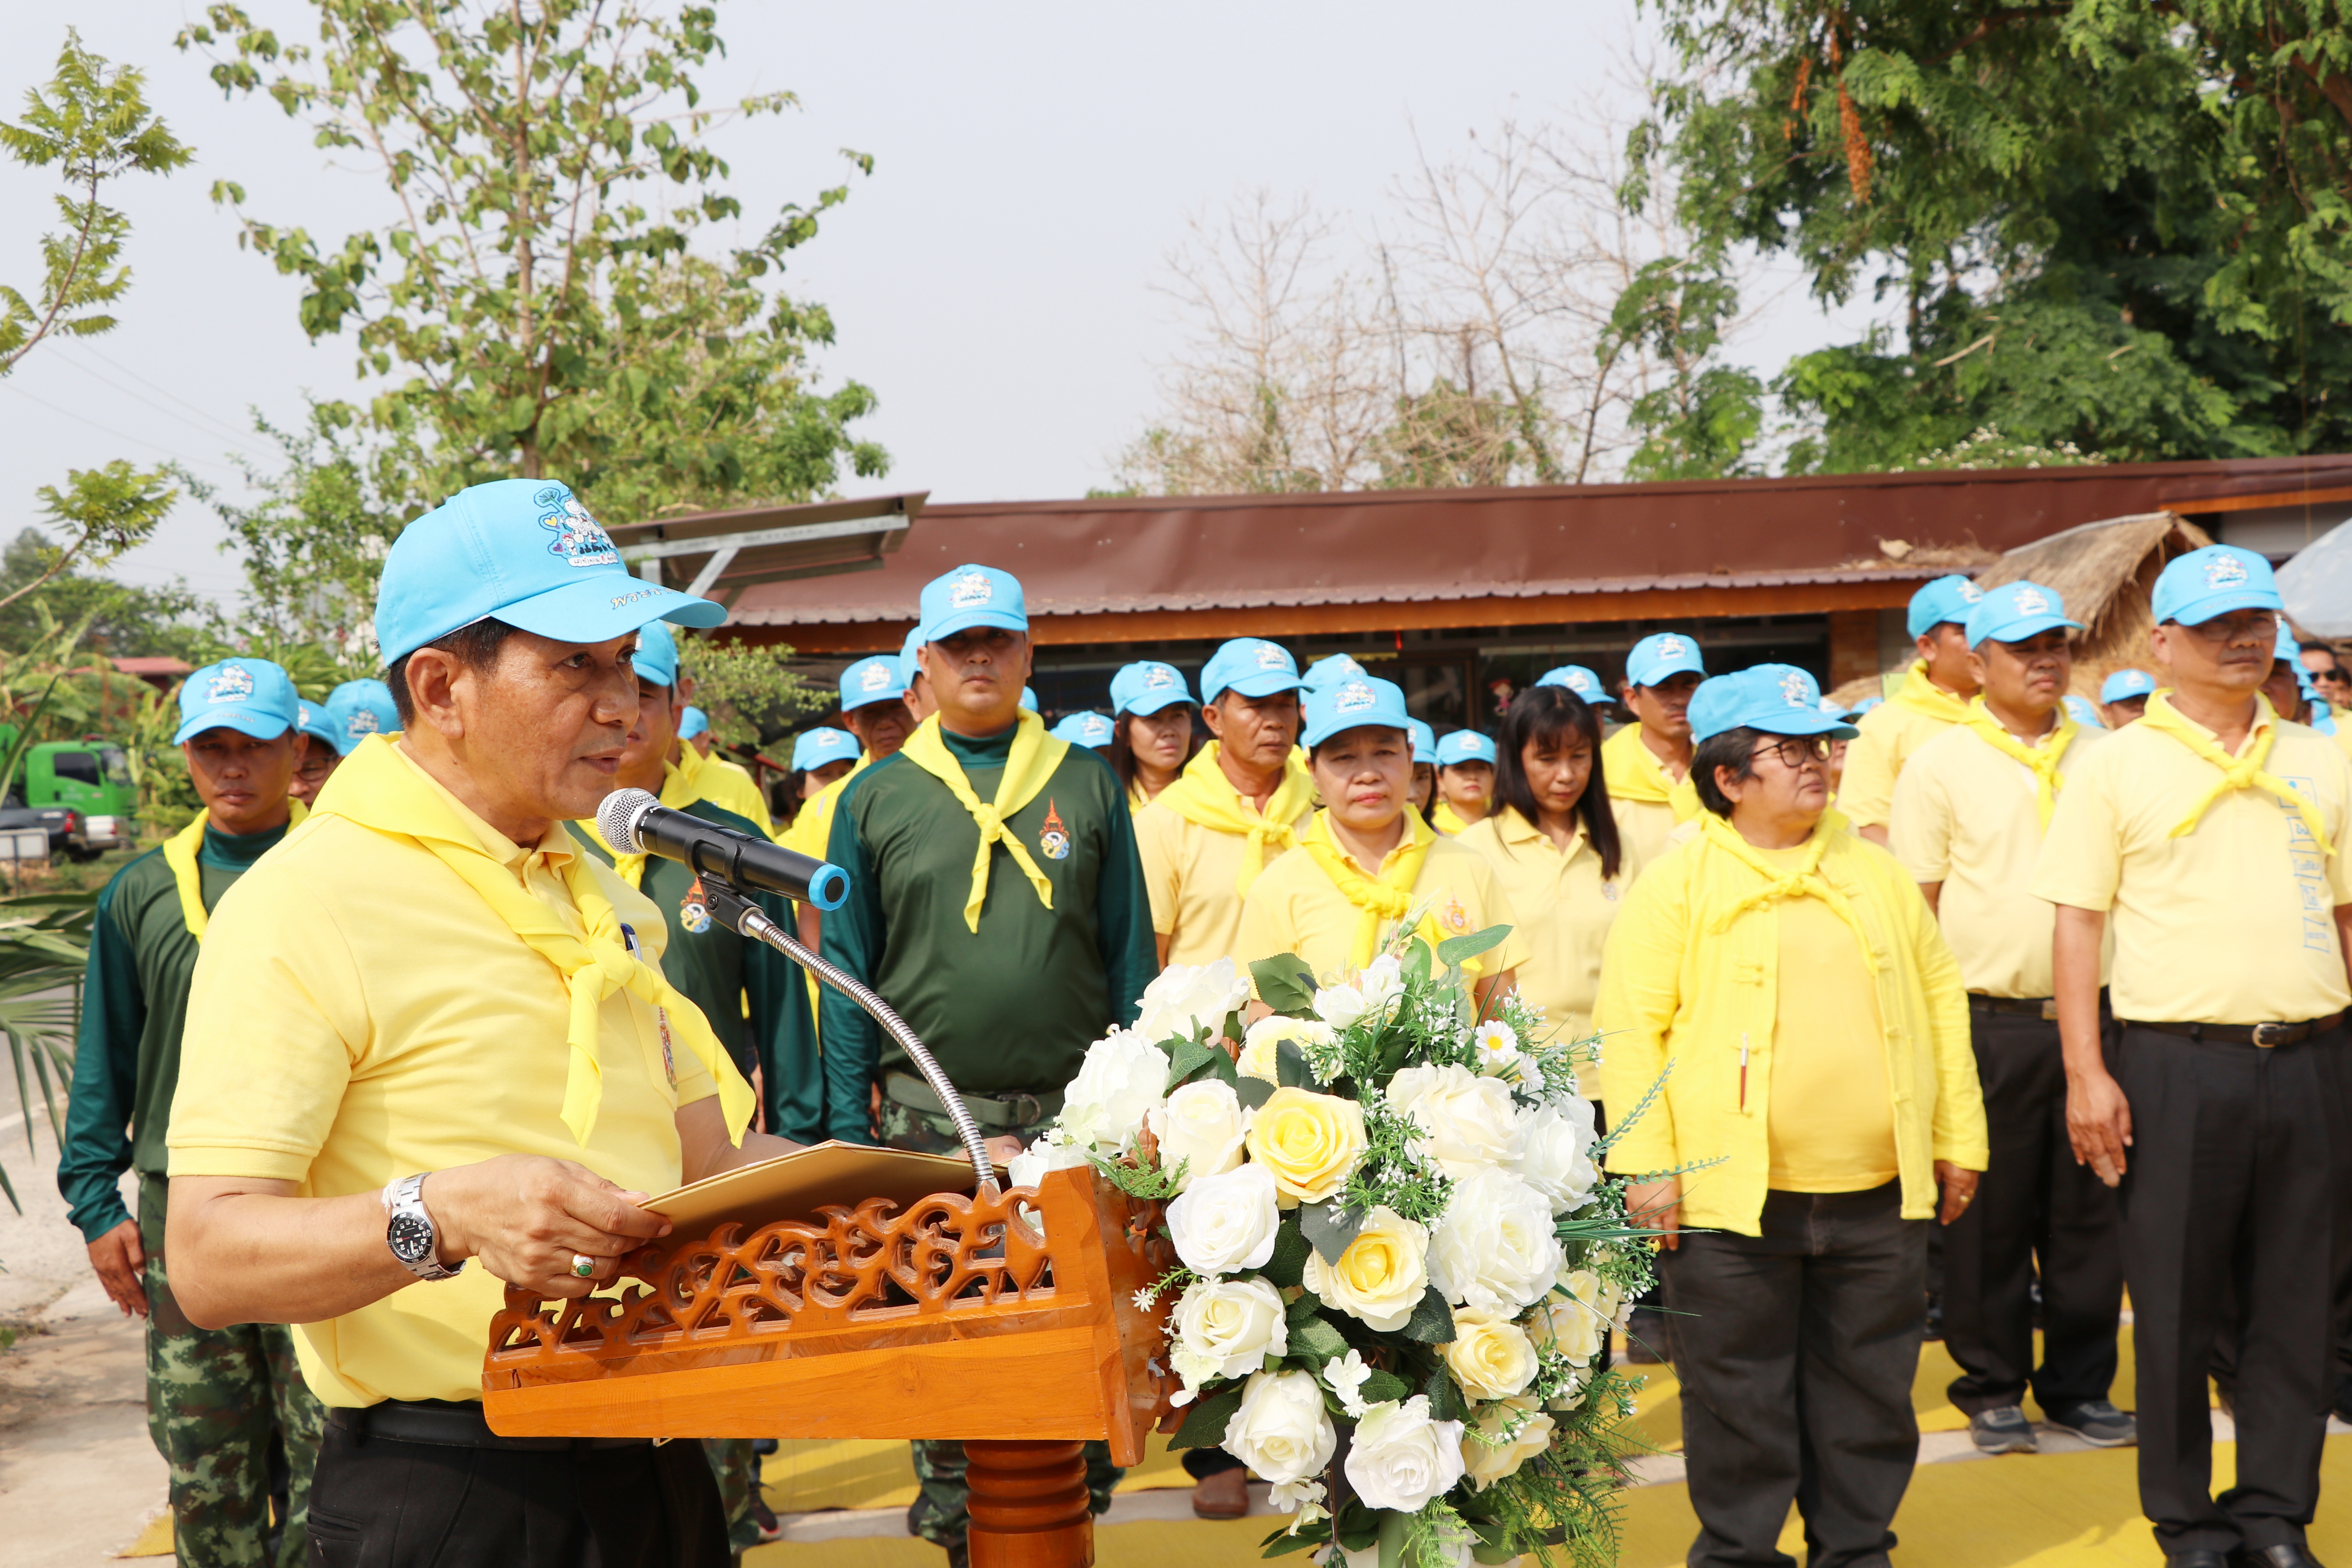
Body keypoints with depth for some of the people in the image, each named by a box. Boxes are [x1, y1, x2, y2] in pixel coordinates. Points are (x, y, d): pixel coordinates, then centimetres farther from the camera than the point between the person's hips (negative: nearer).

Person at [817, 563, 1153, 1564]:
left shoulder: (1088, 786, 7)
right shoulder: (875, 801, 5)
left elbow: (1130, 954, 7)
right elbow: (850, 978, 5)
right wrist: (848, 1132, 0)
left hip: (1074, 1112, 0)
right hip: (929, 1120, 0)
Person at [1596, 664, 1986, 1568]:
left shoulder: (1874, 873, 11)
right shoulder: (1678, 883, -3)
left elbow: (1941, 997, 16)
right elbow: (1632, 1026, -6)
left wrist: (1959, 1136, 12)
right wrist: (1646, 1165, -11)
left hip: (1879, 1193, 4)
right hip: (1732, 1197, -4)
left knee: (1870, 1386, 12)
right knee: (1740, 1396, 6)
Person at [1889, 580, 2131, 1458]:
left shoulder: (2103, 759, 11)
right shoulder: (1940, 766, -1)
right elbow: (1914, 908, -1)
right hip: (1987, 1022, -3)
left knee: (2090, 1213, 8)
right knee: (1988, 1215, 3)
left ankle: (2079, 1384, 20)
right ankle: (1992, 1387, 16)